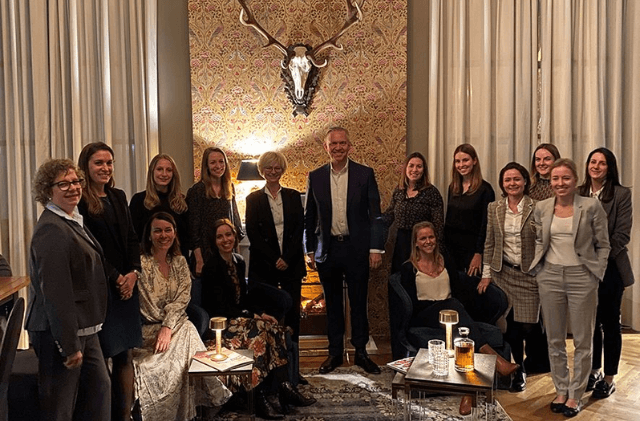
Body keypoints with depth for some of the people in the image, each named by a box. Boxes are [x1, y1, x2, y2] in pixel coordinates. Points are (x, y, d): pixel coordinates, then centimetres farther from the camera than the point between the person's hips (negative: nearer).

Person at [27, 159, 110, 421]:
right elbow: (55, 291, -24)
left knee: (99, 388, 15)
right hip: (60, 332, -9)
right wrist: (69, 345, -23)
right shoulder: (51, 229, -20)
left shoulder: (74, 221, 11)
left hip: (83, 328, 9)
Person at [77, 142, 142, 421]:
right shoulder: (80, 201, -8)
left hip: (126, 285, 6)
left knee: (125, 354, 9)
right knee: (101, 357, 2)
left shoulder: (119, 197, 13)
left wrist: (134, 272, -1)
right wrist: (115, 278, -10)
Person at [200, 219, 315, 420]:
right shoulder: (211, 267, -13)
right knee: (260, 330, -30)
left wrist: (260, 312, -6)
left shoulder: (239, 261, 10)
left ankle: (284, 387, -25)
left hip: (239, 316, 7)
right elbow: (220, 308, -16)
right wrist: (254, 316, -19)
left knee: (274, 328, -20)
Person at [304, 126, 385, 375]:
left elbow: (375, 214, -1)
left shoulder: (364, 174, 0)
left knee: (358, 303, 6)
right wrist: (310, 250, 7)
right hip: (327, 250, 2)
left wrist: (376, 248, -7)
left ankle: (361, 352, 19)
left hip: (356, 249, -2)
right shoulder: (315, 177, 5)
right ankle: (335, 352, 22)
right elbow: (309, 217, 10)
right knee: (332, 304, 11)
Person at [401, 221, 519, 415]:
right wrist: (444, 303, -10)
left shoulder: (446, 262, 19)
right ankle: (494, 358, -49)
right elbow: (412, 303, -4)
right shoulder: (409, 268, 5)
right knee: (453, 305, -34)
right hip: (422, 318, -3)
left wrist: (452, 306, -4)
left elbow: (458, 292, 14)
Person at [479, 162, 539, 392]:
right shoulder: (494, 208, 5)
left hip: (529, 275, -2)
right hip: (503, 273, 2)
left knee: (525, 324, 0)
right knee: (509, 324, 4)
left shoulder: (536, 208, -5)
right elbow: (489, 243, 8)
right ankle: (519, 369, 24)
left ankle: (519, 368, 25)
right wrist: (486, 274, 5)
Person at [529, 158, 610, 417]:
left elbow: (603, 245, -2)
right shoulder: (541, 208, 3)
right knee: (555, 339, 11)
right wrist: (540, 271, 6)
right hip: (550, 277, 3)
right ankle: (561, 391, 26)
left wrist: (596, 275, -7)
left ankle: (575, 395, 20)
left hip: (581, 278, -3)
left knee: (582, 341, 7)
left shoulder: (592, 206, -7)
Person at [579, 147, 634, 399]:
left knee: (610, 323, 5)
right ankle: (594, 372, 28)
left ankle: (609, 379, 17)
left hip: (610, 267, -3)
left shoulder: (621, 194, -5)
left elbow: (622, 234, -10)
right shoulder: (578, 194, 6)